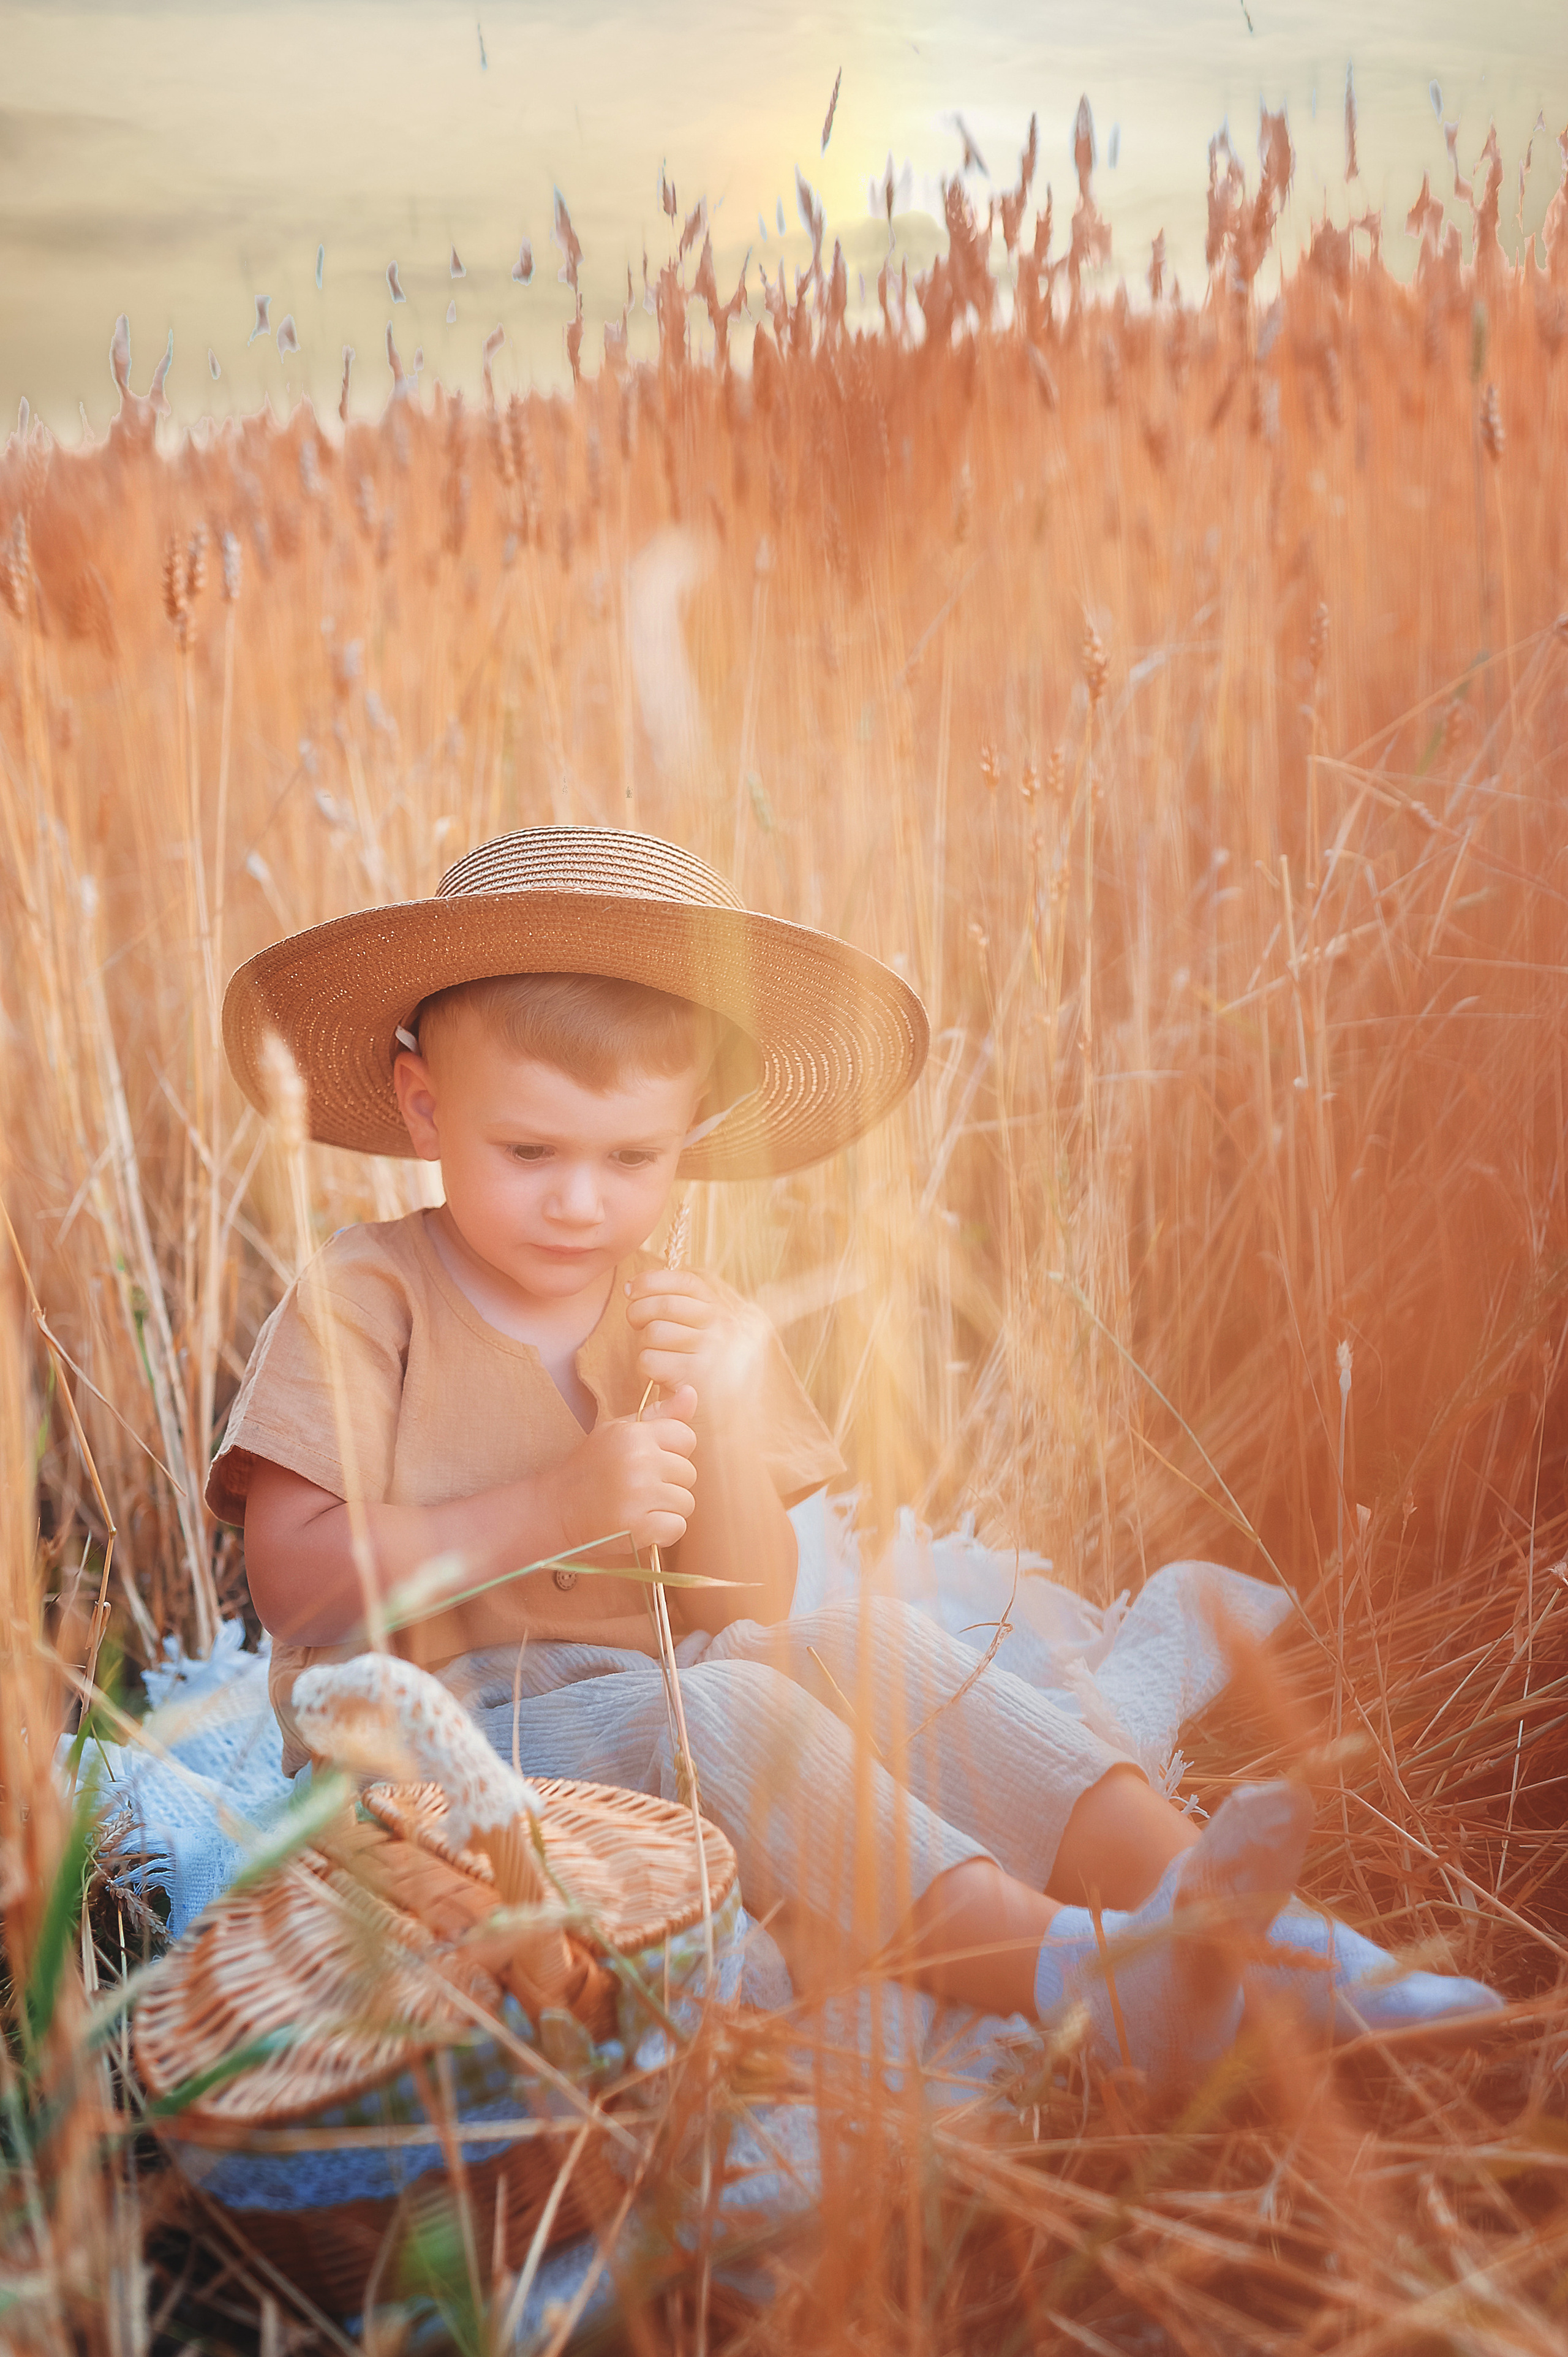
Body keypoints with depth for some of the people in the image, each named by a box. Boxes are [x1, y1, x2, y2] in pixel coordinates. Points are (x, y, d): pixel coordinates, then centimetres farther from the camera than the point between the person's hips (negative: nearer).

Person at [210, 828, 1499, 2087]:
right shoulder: (365, 1299, -6)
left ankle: (1187, 1894, -28)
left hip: (656, 1714, 6)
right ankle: (1067, 1971, -44)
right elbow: (295, 1583, -16)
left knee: (875, 1645, -19)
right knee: (714, 1712, -32)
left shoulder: (695, 1329, 8)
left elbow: (747, 1617, 2)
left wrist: (715, 1414, -16)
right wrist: (561, 1507, -24)